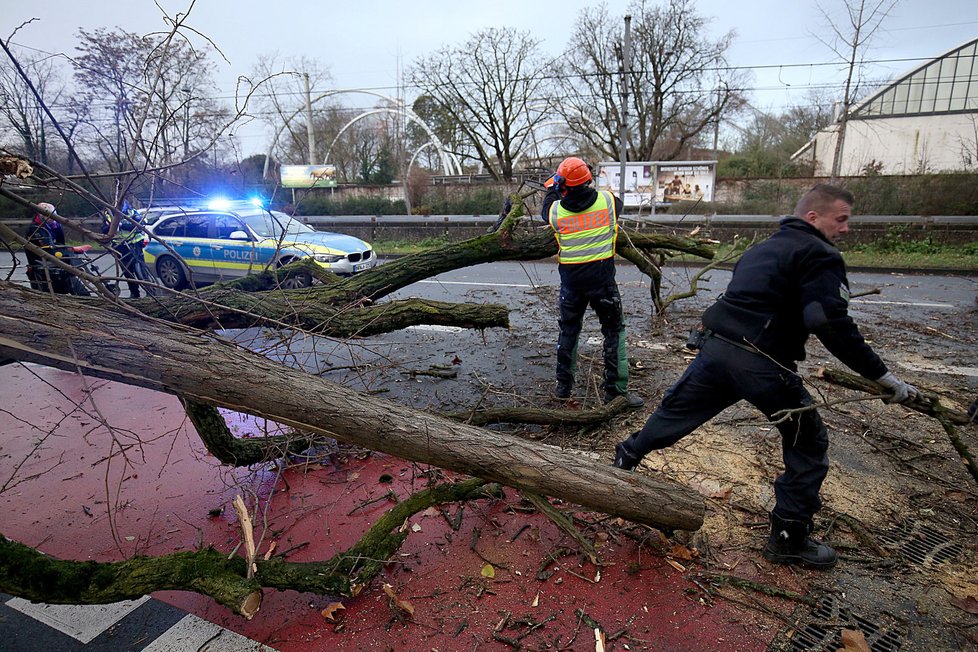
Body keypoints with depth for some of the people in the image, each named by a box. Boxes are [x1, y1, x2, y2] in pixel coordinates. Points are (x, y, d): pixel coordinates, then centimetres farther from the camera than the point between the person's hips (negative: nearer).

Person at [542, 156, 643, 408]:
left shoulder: (556, 209, -7)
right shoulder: (607, 200, -8)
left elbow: (545, 211, 17)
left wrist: (552, 189, 31)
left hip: (571, 277, 2)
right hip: (602, 276, -2)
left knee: (568, 330, 16)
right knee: (614, 331, 9)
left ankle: (563, 385, 24)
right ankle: (616, 388, 10)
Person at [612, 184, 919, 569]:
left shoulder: (763, 248, 22)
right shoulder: (820, 256, -4)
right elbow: (833, 326, -15)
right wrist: (885, 378, -9)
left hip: (713, 346, 7)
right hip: (760, 363, -7)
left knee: (674, 414, 22)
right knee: (808, 444, 11)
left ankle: (625, 459, 38)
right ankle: (788, 540, 18)